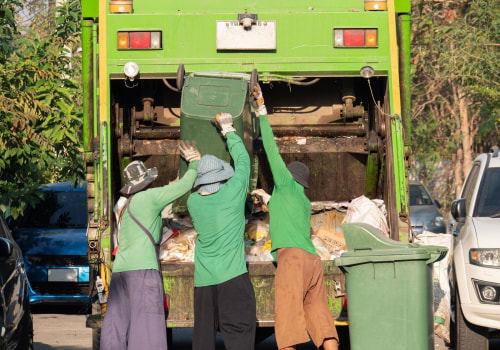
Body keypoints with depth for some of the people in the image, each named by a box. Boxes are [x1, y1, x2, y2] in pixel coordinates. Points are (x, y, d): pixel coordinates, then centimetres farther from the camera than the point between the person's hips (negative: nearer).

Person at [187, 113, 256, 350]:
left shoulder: (193, 202, 7)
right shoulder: (233, 191, -1)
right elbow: (242, 159, 16)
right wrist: (229, 131, 29)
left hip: (203, 282, 4)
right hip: (232, 277, -4)